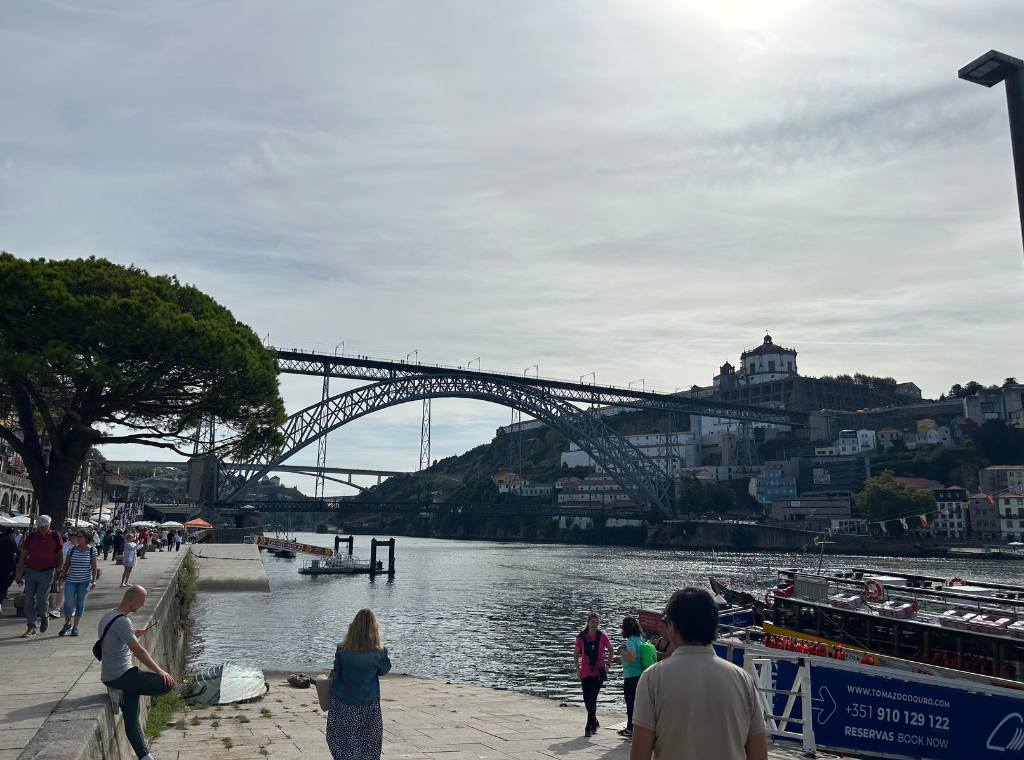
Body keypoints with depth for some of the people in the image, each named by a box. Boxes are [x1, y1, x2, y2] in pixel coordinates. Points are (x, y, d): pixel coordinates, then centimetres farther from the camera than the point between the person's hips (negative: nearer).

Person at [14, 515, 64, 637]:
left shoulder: (55, 536, -1)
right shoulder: (30, 537, 5)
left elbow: (60, 555, 5)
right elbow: (23, 556, 8)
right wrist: (19, 572, 0)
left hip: (47, 573, -3)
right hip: (30, 571, 3)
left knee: (42, 598, -7)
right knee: (29, 599, 2)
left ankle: (44, 618, 22)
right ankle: (31, 627, 10)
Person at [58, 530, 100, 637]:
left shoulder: (92, 550, -2)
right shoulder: (72, 549, 3)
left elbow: (94, 566, -2)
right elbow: (66, 564, 10)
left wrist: (94, 580, -7)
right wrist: (62, 575, 0)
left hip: (84, 581, -2)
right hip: (70, 580, 2)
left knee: (80, 603, 5)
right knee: (68, 603, -1)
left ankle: (75, 627, 16)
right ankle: (67, 624, 21)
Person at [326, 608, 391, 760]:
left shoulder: (342, 650, -14)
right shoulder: (378, 652, -17)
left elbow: (336, 672, 0)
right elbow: (384, 670, 2)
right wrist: (382, 647, 1)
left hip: (342, 703, 1)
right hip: (368, 704, 0)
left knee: (342, 742, 13)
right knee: (369, 742, 16)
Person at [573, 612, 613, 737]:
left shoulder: (602, 636, -5)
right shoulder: (581, 637, -3)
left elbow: (610, 650, 11)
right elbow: (576, 653, 8)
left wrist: (608, 664, 4)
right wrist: (577, 669, -1)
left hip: (598, 672, -2)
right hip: (585, 673, 2)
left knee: (592, 699, -9)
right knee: (587, 699, 9)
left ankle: (589, 727, 0)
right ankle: (594, 722, 33)